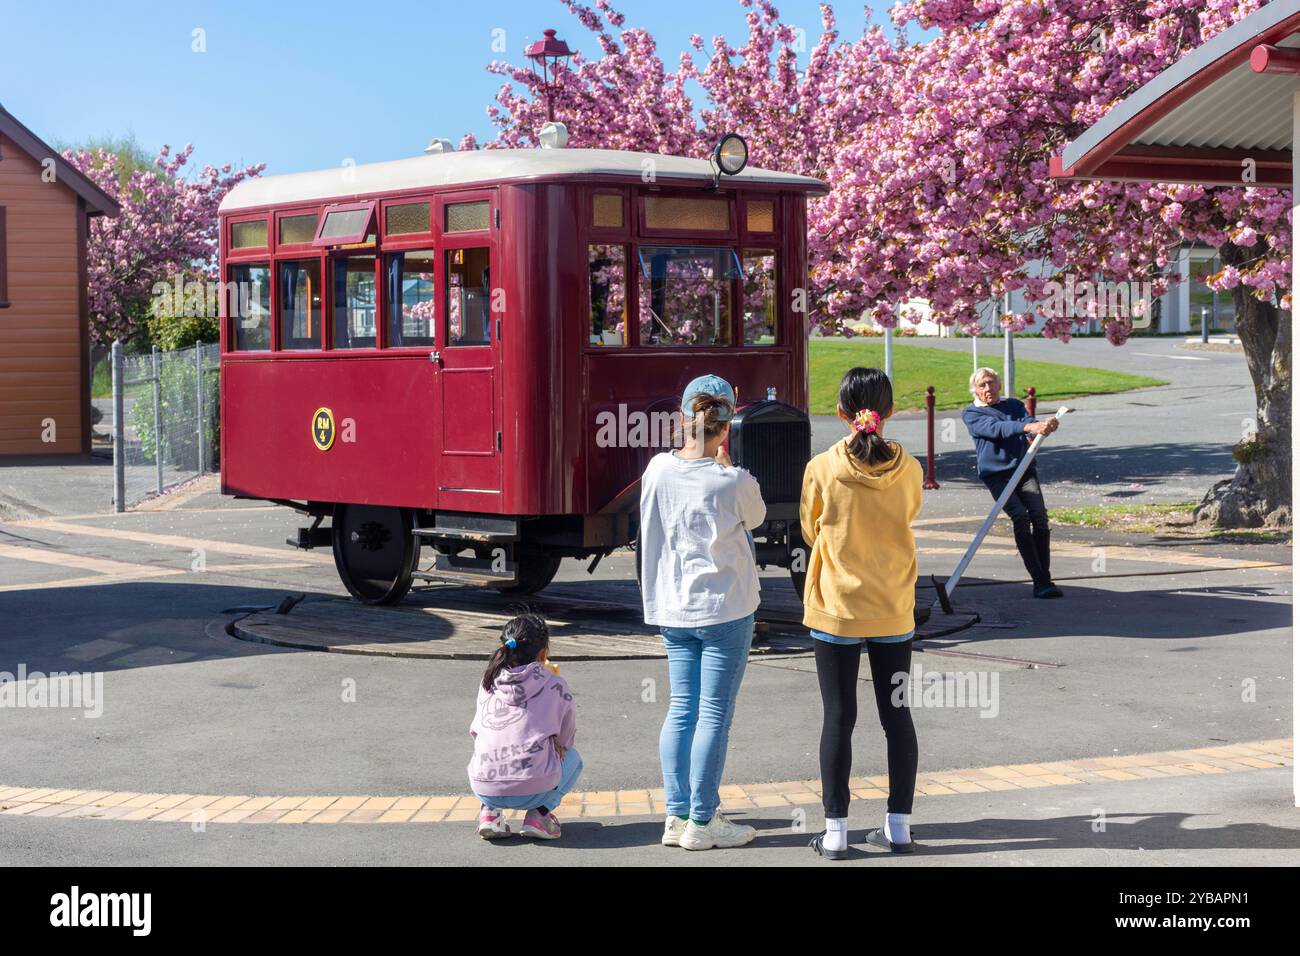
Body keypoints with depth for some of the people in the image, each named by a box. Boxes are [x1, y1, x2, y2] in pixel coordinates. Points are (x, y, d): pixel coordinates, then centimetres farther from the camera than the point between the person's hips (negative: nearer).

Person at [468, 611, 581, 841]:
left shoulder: (488, 683, 13)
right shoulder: (554, 686, 3)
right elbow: (566, 739, 13)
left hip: (484, 789, 3)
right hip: (534, 790, -3)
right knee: (572, 758, 27)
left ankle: (489, 812, 11)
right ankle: (539, 813, 4)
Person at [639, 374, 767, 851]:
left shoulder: (659, 469, -4)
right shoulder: (735, 482, -15)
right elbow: (756, 518, 4)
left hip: (672, 609, 5)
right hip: (725, 610, -5)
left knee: (680, 709, 12)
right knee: (714, 715, 2)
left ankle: (676, 816, 16)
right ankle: (701, 823, 7)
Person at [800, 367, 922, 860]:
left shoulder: (822, 469, -14)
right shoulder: (908, 469, -8)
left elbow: (810, 532, 1)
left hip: (836, 610, -2)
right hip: (893, 612, 2)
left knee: (838, 717, 5)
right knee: (896, 715, 12)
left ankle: (835, 830, 8)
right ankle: (899, 825, 17)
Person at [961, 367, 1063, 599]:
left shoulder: (1014, 405, 19)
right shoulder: (971, 414, 6)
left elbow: (1028, 420, -2)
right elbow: (995, 429, -13)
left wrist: (1044, 426, -28)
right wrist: (1027, 426, -29)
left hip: (1024, 469, 3)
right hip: (995, 473, -3)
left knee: (1039, 515, -16)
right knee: (1020, 516, -20)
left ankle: (1045, 579, -11)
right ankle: (1040, 581, -20)